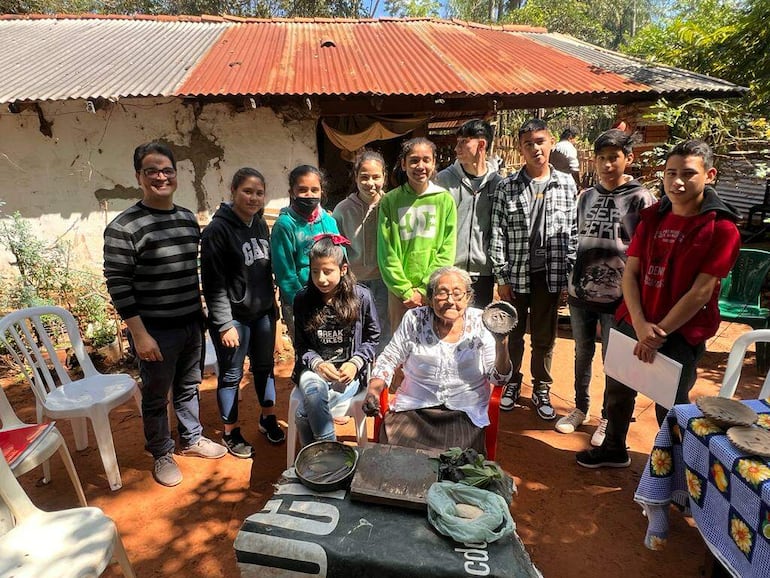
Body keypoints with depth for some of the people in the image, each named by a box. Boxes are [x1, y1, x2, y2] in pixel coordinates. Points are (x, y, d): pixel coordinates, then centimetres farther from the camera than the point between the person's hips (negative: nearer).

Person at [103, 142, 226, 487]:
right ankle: (161, 455, 31)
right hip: (155, 330, -5)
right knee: (156, 396, 11)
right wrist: (139, 334, -17)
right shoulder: (124, 227, -14)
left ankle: (192, 439, 40)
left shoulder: (189, 220, 6)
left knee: (189, 387, 20)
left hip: (192, 324, 6)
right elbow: (118, 283, -15)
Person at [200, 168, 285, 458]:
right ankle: (231, 433, 26)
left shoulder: (260, 224, 6)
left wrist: (272, 305, 15)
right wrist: (225, 324, -17)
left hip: (263, 313, 6)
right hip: (234, 316, -6)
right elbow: (214, 284, -16)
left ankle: (268, 419, 38)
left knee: (264, 367, 18)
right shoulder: (217, 230, -15)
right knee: (231, 375, 8)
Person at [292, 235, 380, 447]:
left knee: (305, 413, -26)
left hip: (348, 371, -2)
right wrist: (318, 363, -12)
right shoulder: (303, 300, 1)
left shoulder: (361, 297, -5)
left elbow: (372, 338, 4)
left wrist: (355, 363, -12)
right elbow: (301, 344, 7)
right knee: (315, 391, -34)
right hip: (314, 368, 2)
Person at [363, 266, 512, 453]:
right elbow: (388, 359, 8)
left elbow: (498, 379, 1)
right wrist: (373, 389, -7)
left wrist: (502, 347, -16)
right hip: (414, 408, 1)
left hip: (465, 414, 0)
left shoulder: (481, 323, -1)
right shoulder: (414, 320, 0)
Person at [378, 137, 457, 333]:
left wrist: (424, 289, -9)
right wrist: (406, 290, -9)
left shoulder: (445, 200, 1)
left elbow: (447, 252, -2)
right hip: (399, 291, 0)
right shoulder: (390, 201, 0)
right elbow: (386, 252, -3)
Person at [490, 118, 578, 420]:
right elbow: (498, 234, -4)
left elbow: (572, 232, 4)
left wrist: (569, 276, 0)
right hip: (516, 273, -1)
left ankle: (541, 389, 31)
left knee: (545, 337, 13)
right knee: (513, 333, 13)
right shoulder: (507, 186, -3)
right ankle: (512, 383, 34)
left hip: (550, 274, 1)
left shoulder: (567, 184, 2)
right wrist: (502, 277, -6)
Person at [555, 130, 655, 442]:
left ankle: (608, 418, 27)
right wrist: (572, 280, 13)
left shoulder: (640, 199, -6)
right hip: (581, 292, 5)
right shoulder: (586, 197, 8)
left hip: (617, 296, -4)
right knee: (582, 354, 16)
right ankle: (580, 409, 34)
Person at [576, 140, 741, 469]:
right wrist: (640, 324, -14)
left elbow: (701, 292, -16)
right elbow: (630, 272, -2)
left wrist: (659, 332, -16)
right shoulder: (653, 216, 3)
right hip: (634, 321, 5)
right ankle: (614, 450, 42)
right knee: (617, 388, 18)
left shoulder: (721, 227, -12)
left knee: (670, 407, 8)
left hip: (681, 333, -5)